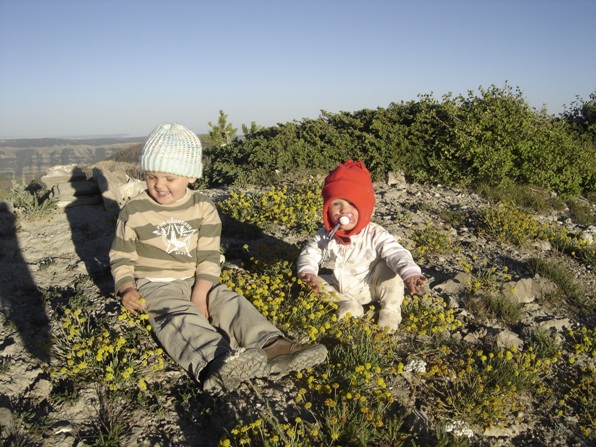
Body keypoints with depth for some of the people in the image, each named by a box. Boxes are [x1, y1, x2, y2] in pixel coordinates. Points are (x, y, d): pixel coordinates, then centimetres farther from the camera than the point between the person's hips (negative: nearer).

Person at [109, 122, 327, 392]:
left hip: (197, 281, 4)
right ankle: (215, 364, -61)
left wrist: (200, 295, -14)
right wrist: (127, 289, -13)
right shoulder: (133, 212, -4)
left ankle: (271, 349, -41)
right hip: (154, 284, -3)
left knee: (230, 302, -23)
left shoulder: (203, 207, -1)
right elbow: (120, 257, 4)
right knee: (181, 317, -33)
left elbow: (209, 256, -3)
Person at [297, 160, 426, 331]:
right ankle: (348, 308, -17)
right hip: (339, 291, 3)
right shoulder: (325, 236, -13)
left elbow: (396, 253, -29)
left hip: (370, 289, -3)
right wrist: (307, 272, -31)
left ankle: (390, 314, -13)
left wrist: (410, 273, -49)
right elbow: (309, 254, -8)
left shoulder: (374, 234, -20)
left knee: (387, 268, -25)